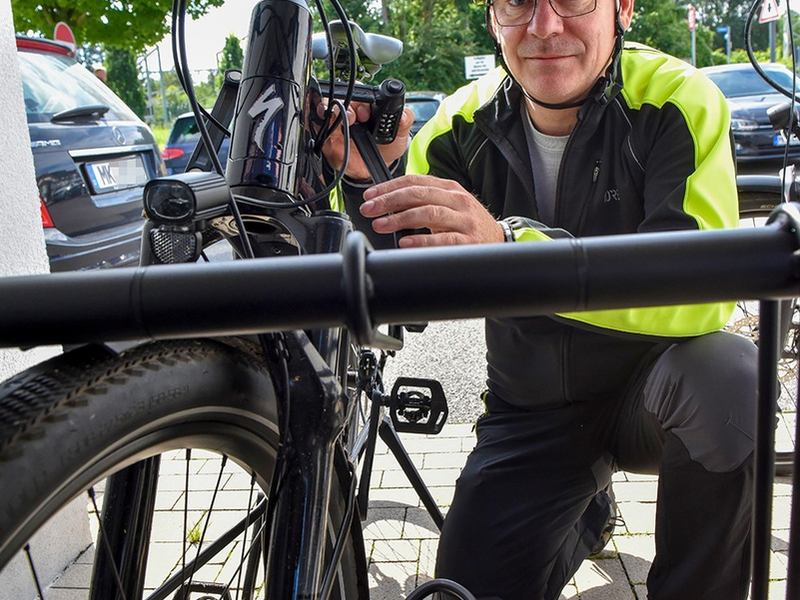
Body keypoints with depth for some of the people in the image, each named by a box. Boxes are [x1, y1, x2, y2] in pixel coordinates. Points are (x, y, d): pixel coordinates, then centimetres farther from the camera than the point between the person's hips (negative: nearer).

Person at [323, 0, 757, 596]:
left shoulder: (676, 100, -17)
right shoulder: (467, 122, -8)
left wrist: (509, 245, -46)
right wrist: (365, 180, -30)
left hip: (651, 390, -2)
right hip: (531, 408, 3)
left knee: (725, 372, -34)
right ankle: (588, 511, 30)